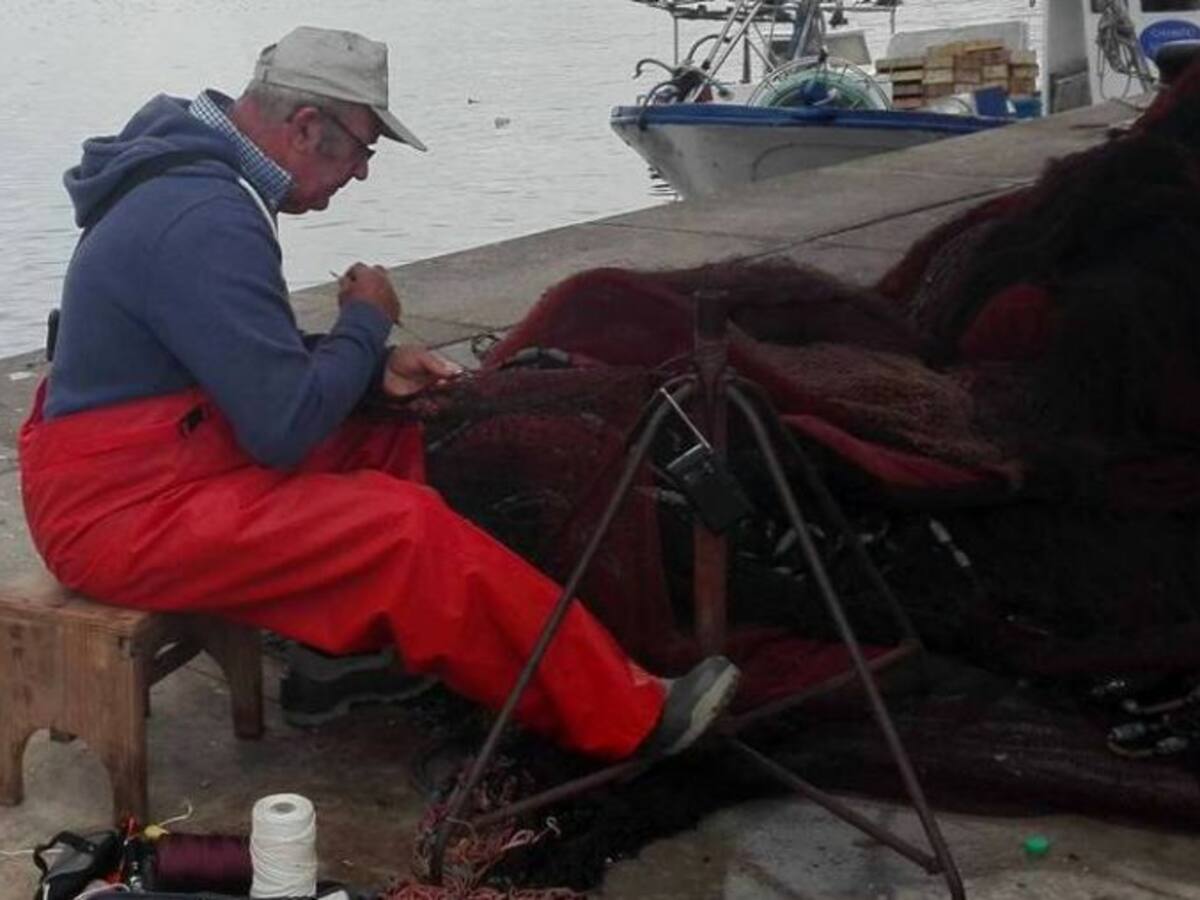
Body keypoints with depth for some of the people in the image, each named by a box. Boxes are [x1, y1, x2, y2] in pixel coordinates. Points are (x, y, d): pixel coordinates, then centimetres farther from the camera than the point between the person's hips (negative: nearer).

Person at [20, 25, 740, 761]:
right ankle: (629, 719, -10)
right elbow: (285, 426, -25)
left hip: (154, 465, 10)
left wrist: (375, 365, 1)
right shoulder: (206, 223, -25)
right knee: (412, 534, -19)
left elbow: (260, 364, 17)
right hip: (129, 512, -10)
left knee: (399, 446, 8)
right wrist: (368, 322, -8)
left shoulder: (197, 175, 7)